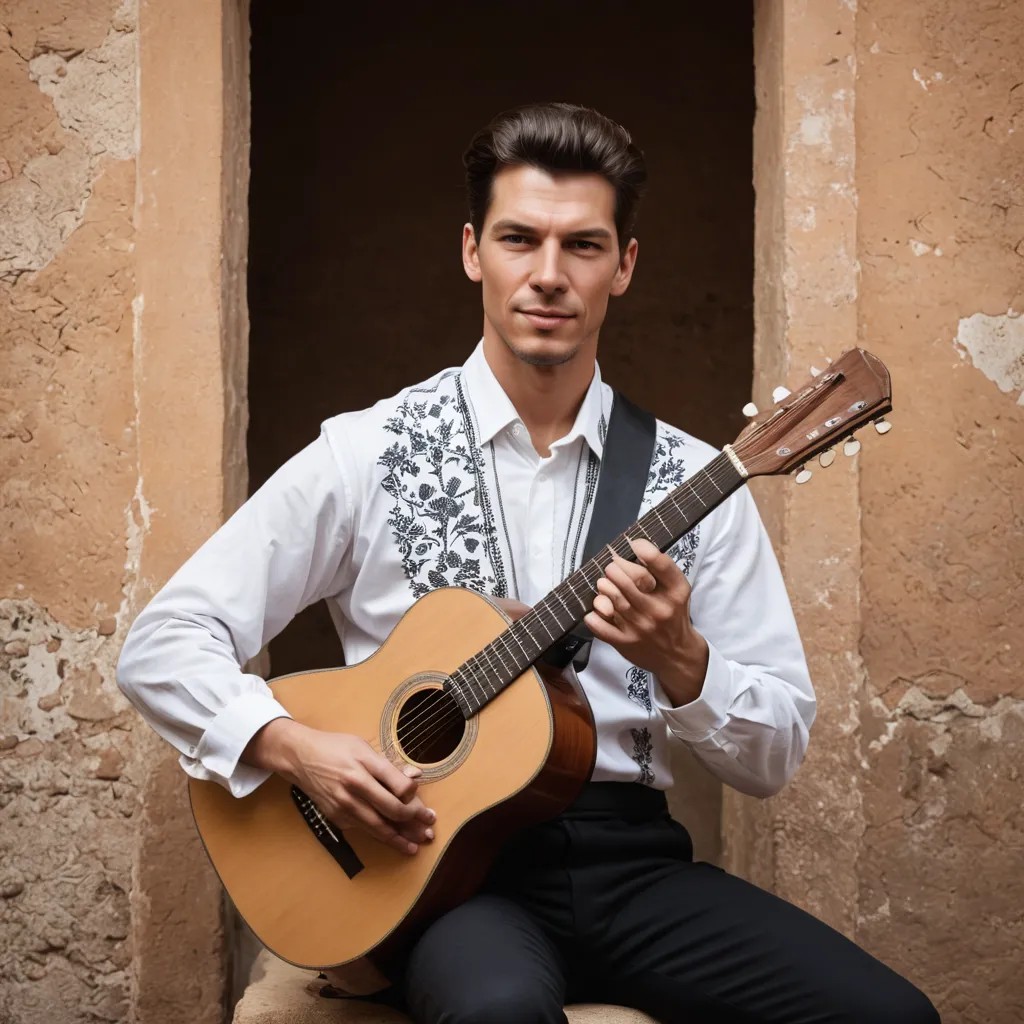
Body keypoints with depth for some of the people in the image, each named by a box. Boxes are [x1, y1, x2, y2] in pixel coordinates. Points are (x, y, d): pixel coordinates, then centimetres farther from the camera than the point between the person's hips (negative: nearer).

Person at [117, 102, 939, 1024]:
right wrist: (298, 748, -15)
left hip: (631, 858, 3)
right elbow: (160, 646, 1)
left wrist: (679, 659, -14)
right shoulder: (368, 454, 1)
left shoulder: (690, 481, 6)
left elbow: (776, 757, 6)